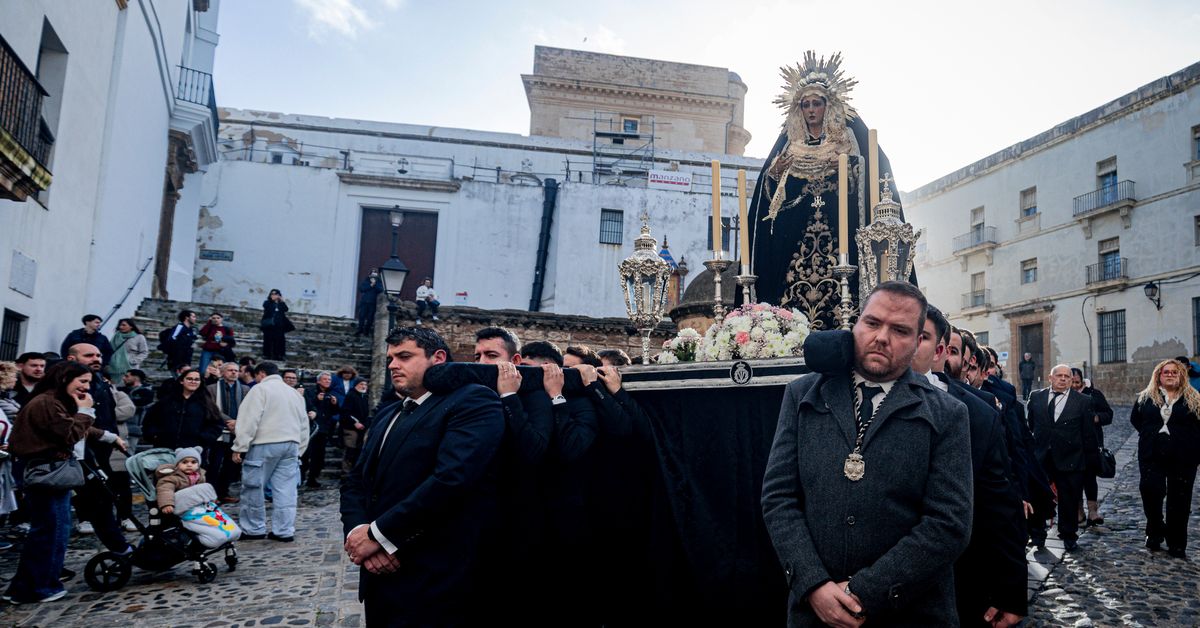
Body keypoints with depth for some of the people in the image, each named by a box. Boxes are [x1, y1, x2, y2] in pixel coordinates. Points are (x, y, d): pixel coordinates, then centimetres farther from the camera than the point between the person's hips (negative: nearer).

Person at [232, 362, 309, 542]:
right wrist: (298, 451, 23)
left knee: (253, 487, 6)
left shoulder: (260, 389, -2)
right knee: (285, 490, 4)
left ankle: (254, 529, 13)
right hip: (290, 445, 6)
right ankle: (284, 531, 5)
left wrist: (239, 447, -10)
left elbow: (249, 420, -11)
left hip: (264, 445, -6)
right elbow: (304, 425, 21)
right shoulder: (294, 393, 20)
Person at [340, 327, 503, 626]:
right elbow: (355, 481, 12)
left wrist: (378, 534, -16)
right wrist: (357, 531, -9)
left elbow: (452, 476, -24)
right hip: (378, 578, 7)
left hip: (432, 583, -7)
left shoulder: (474, 401, -11)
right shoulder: (386, 414, 16)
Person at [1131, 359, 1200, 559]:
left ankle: (1177, 546, 15)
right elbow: (1135, 418, 17)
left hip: (1182, 458, -1)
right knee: (1150, 492, -10)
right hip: (1152, 457, 1)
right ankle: (1155, 533, 12)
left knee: (1179, 501, 4)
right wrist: (1150, 434, 9)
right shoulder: (1146, 398, 6)